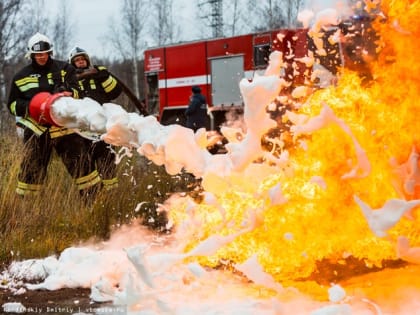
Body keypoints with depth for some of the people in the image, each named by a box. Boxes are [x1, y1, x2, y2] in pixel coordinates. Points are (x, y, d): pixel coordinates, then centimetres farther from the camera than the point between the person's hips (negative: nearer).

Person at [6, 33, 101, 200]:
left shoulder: (64, 69, 6)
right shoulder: (21, 76, 9)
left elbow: (76, 91, 1)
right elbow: (12, 104, 10)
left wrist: (67, 92, -24)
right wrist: (30, 107, -10)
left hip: (65, 126, -1)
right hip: (36, 129, 1)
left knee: (81, 163, 1)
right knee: (30, 170, 4)